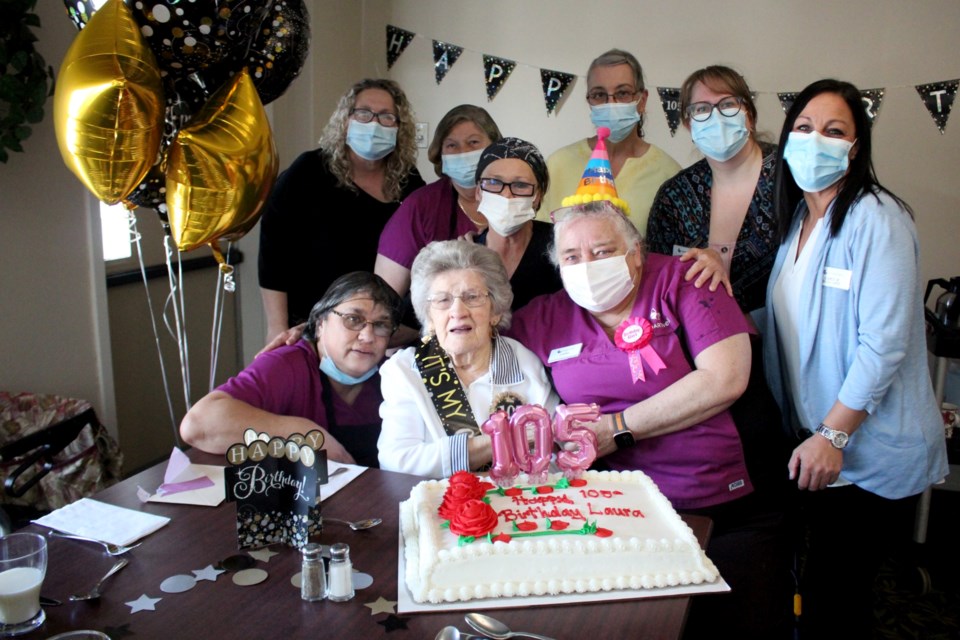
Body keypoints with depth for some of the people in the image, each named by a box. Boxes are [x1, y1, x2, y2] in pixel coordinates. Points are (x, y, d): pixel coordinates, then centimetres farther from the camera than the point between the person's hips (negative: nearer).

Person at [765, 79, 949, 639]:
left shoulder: (876, 217, -15)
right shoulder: (795, 217, 9)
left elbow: (884, 343, -19)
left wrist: (833, 435, -19)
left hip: (872, 452, -7)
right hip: (816, 442, 7)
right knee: (824, 591, 16)